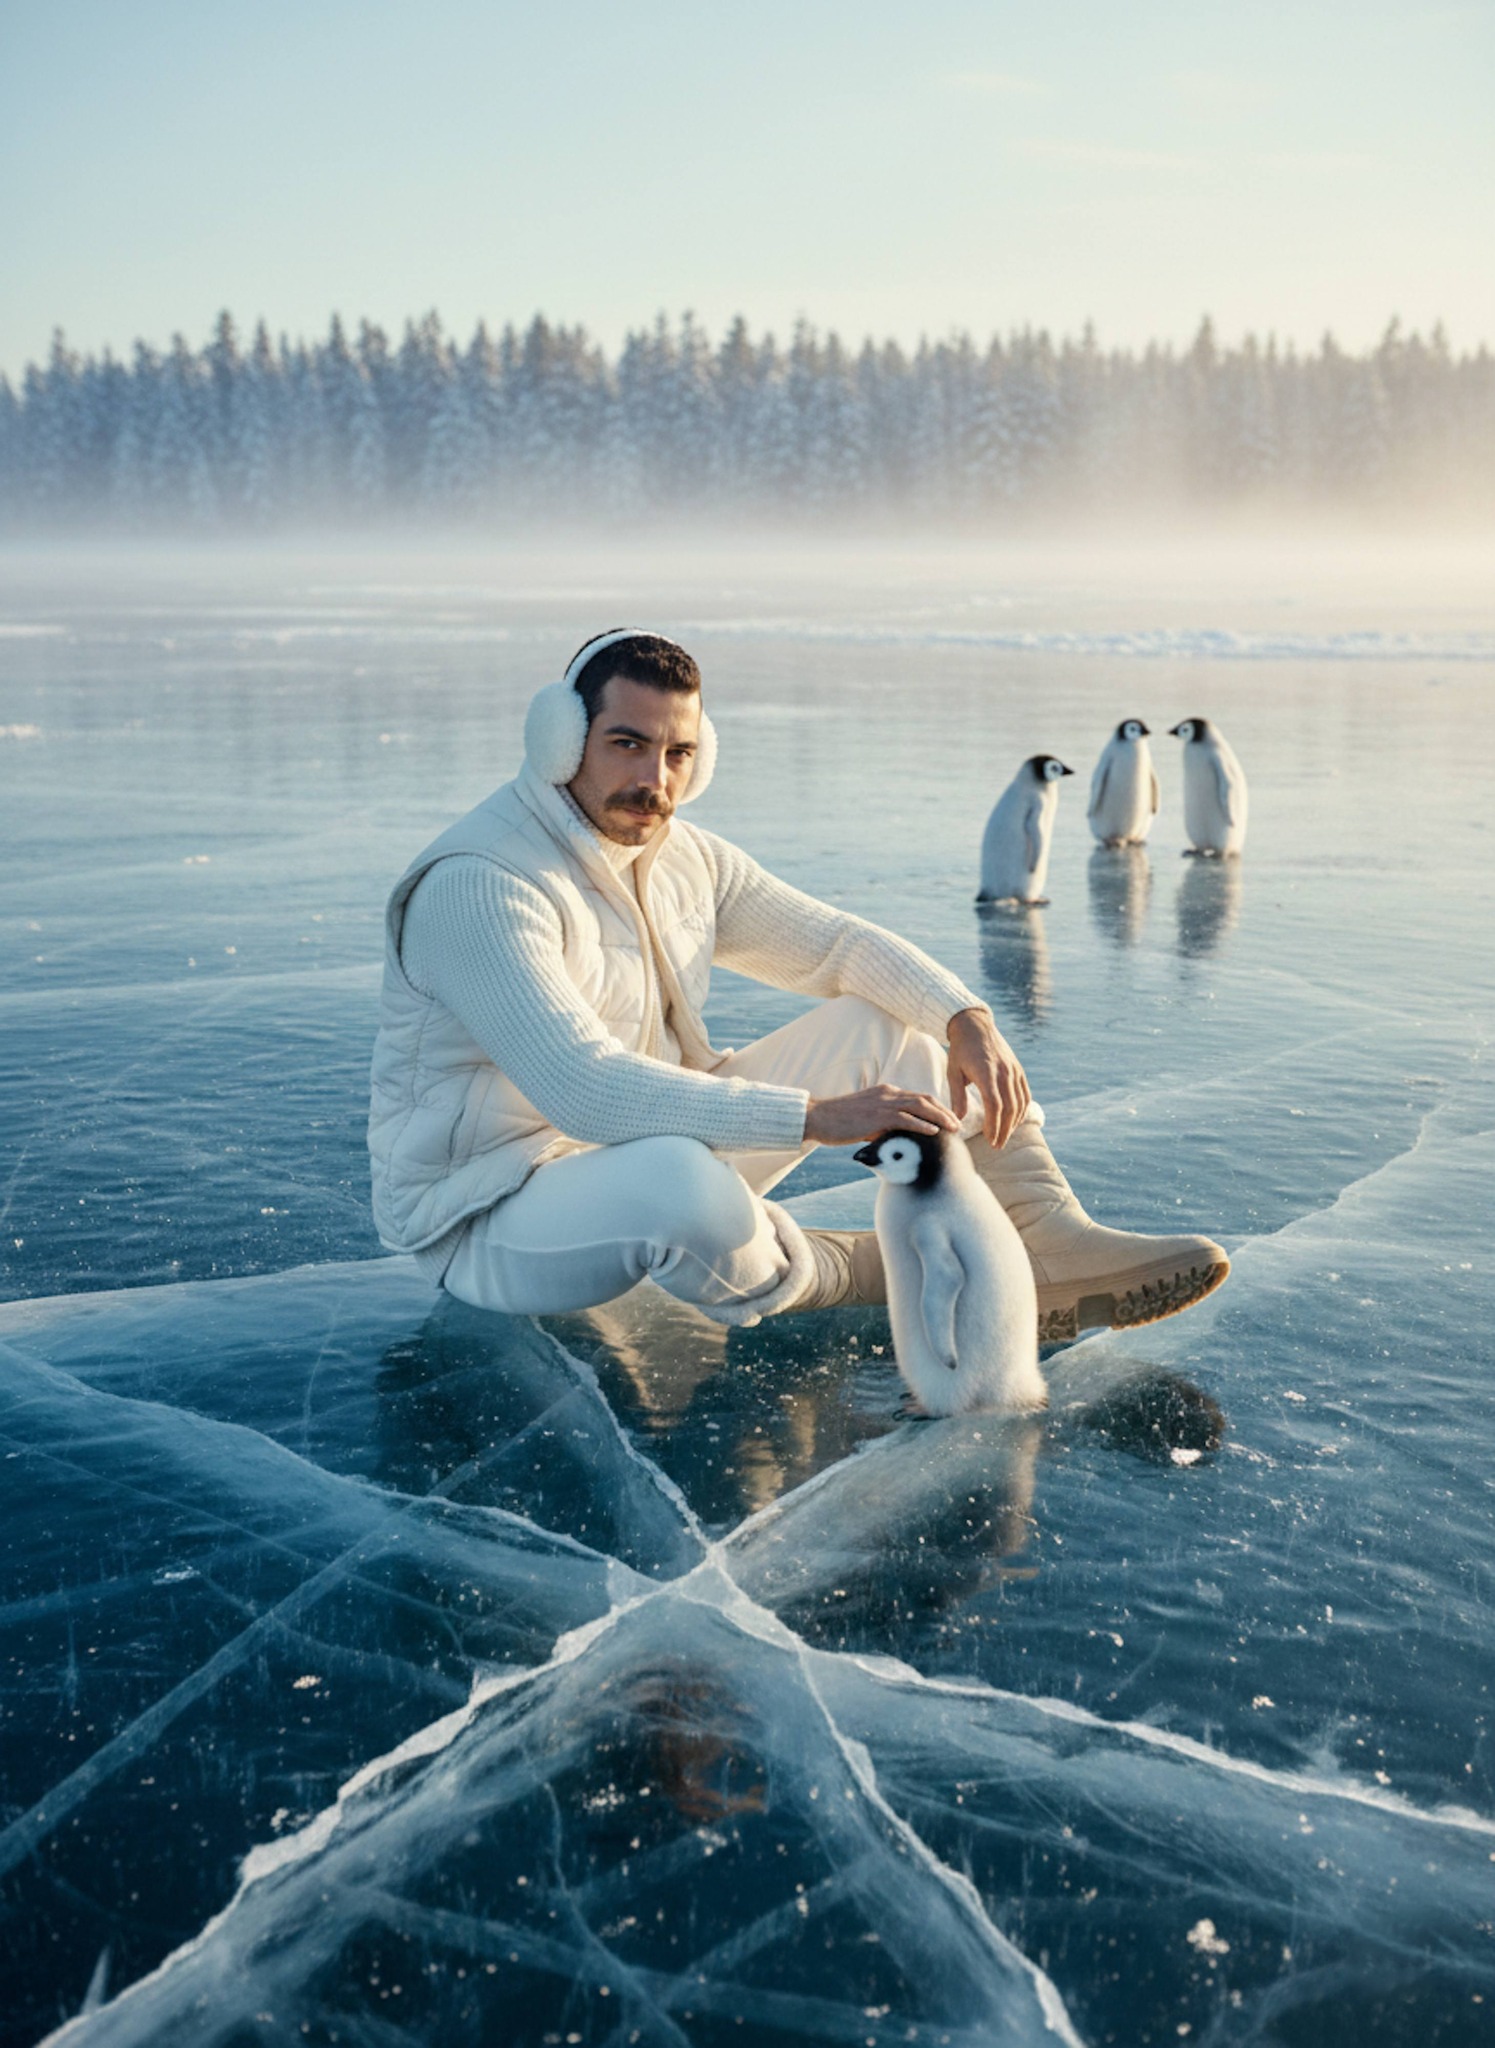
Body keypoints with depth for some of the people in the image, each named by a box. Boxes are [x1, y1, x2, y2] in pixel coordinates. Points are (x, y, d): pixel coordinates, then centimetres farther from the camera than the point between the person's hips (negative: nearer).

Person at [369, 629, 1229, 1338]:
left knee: (890, 1021, 1)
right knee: (683, 1183, -42)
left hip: (658, 1149, 8)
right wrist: (817, 1116, -39)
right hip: (490, 1225, -8)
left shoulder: (684, 858, 2)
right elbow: (585, 1090, -36)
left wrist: (965, 1017, -11)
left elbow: (834, 941, 9)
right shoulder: (477, 887, -25)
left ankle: (1056, 1247, -8)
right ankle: (853, 1275, -11)